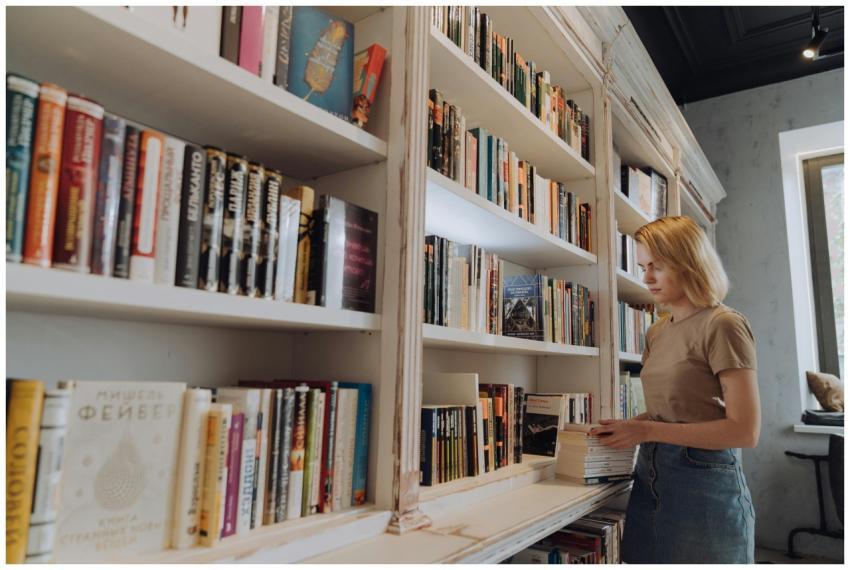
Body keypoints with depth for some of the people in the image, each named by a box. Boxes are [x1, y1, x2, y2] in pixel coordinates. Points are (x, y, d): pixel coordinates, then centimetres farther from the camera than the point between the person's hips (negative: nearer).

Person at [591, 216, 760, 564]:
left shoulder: (723, 326, -11)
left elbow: (745, 431, -16)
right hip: (650, 479, 7)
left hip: (704, 484, -6)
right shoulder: (657, 332, 10)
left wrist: (648, 431, -19)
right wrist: (626, 427, 0)